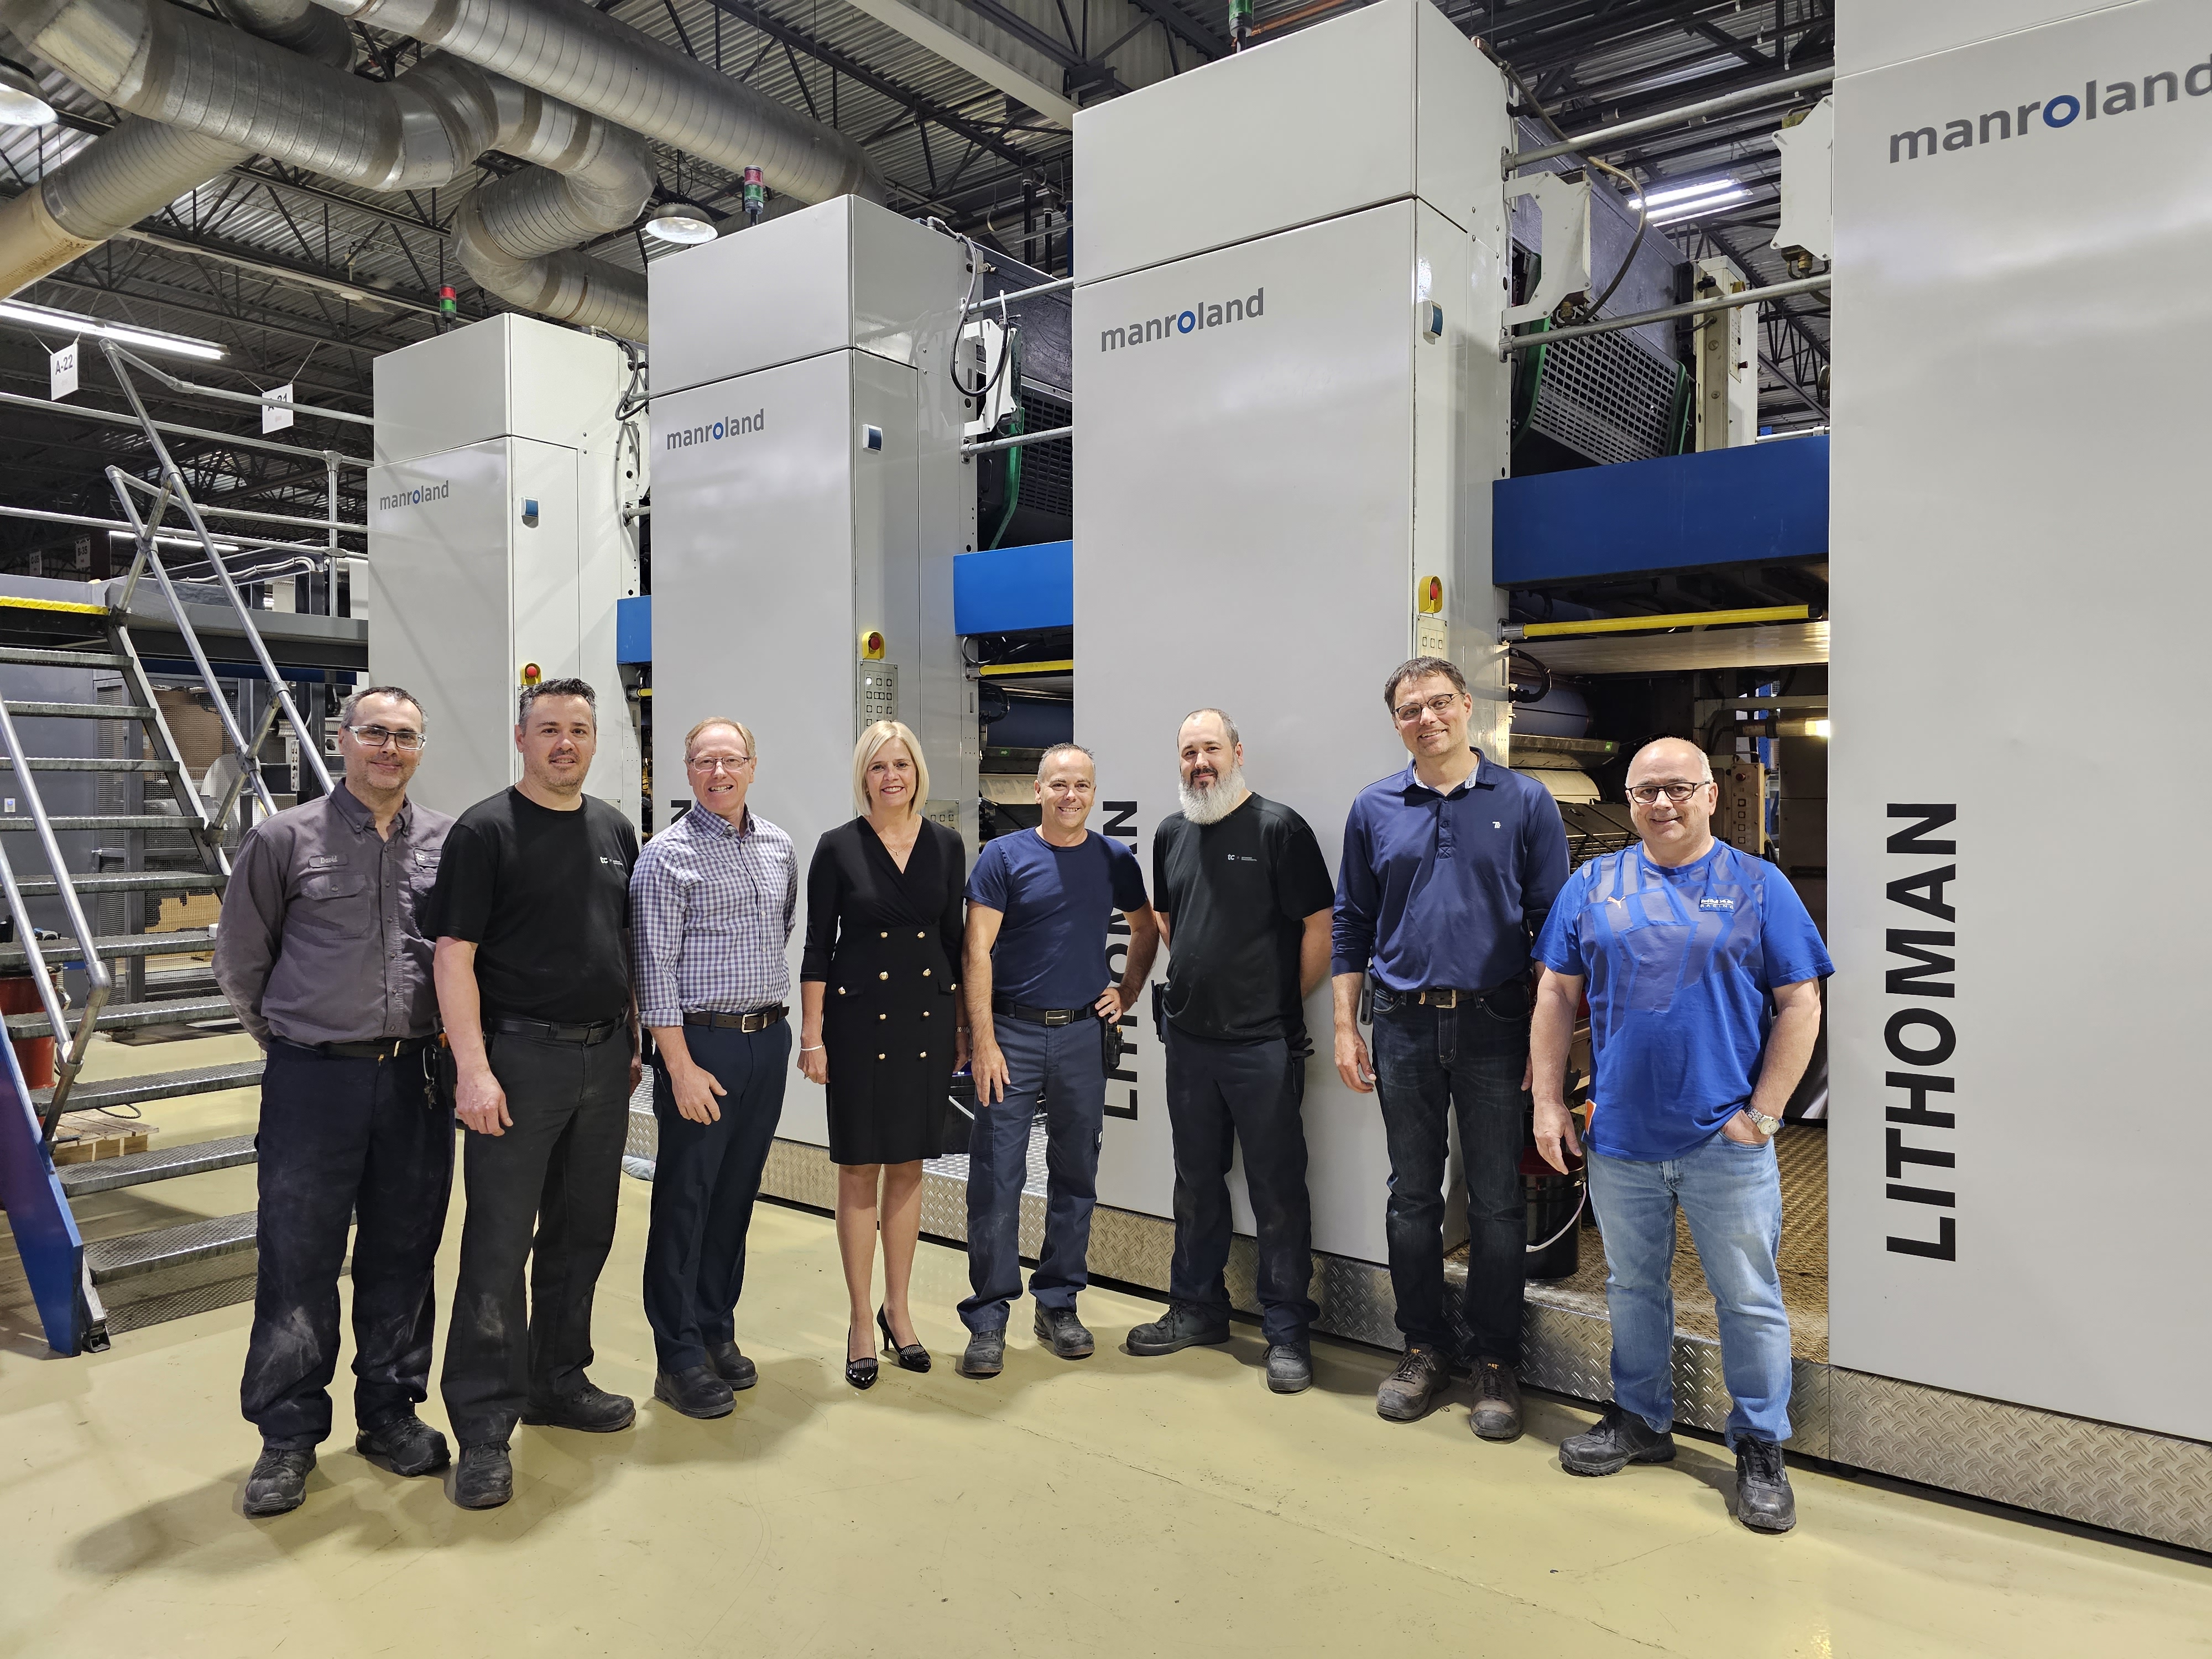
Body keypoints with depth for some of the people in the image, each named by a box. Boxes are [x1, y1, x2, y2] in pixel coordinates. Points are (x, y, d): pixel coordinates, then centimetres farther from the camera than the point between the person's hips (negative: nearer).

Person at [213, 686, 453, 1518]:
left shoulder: (449, 842, 4)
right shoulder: (284, 839, -2)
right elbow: (240, 960, 6)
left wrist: (450, 1038, 9)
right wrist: (292, 1037, 10)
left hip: (417, 1079, 2)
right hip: (314, 1081, -2)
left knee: (402, 1256, 12)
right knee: (297, 1262, 4)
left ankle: (390, 1411, 27)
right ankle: (288, 1435, 20)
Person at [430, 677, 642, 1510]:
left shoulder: (615, 831, 11)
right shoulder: (485, 830, -6)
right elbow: (454, 954, -11)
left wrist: (634, 1040, 14)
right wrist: (472, 1067, -18)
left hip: (604, 1057, 6)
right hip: (521, 1056, -6)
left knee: (582, 1232, 15)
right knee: (499, 1241, -2)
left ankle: (557, 1380, 30)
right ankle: (484, 1426, 8)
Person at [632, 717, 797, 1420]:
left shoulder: (778, 848, 10)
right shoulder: (667, 855, -8)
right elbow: (655, 967, -12)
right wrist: (681, 1064, -15)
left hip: (768, 1040, 6)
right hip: (702, 1043, -6)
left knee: (737, 1194, 14)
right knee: (685, 1201, 2)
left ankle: (717, 1331, 27)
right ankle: (680, 1357, 13)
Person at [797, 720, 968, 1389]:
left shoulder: (946, 845, 3)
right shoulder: (838, 848, -5)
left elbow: (954, 939, 9)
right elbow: (817, 946, -4)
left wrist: (962, 1025, 8)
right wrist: (812, 1038, -7)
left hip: (928, 1018, 3)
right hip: (859, 1018, -3)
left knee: (908, 1168, 12)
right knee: (860, 1170, 5)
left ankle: (897, 1309, 26)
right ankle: (860, 1319, 18)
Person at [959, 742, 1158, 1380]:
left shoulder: (1114, 859, 6)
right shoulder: (1003, 857, -4)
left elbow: (1146, 928, 21)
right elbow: (977, 951, -7)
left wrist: (1127, 993, 8)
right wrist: (984, 1040, -13)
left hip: (1084, 1033, 3)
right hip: (1013, 1032, -3)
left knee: (1075, 1176, 10)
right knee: (996, 1176, -3)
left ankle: (1058, 1304, 24)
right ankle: (988, 1317, 8)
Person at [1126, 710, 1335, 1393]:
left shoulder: (1279, 827, -9)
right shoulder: (1171, 833, 9)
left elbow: (1319, 926, -10)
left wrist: (1284, 1003, -3)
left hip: (1263, 1046, -6)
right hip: (1189, 1038, 6)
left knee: (1278, 1189, 3)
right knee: (1197, 1182, 17)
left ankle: (1287, 1333, 15)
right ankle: (1197, 1308, 32)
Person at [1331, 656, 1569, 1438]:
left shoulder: (1524, 802, 0)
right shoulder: (1374, 809, 6)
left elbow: (1553, 925, 0)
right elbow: (1352, 924, 10)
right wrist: (1345, 1028, 5)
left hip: (1493, 1028, -2)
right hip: (1405, 1028, 2)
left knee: (1497, 1203, 6)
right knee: (1412, 1197, 11)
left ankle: (1497, 1362, 21)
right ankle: (1423, 1349, 26)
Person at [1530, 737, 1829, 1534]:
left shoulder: (1759, 885, -1)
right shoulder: (1592, 885, 5)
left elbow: (1800, 1004, -2)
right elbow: (1557, 995, 6)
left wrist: (1763, 1114, -8)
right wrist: (1548, 1102, 1)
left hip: (1726, 1141, -2)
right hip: (1620, 1138, 3)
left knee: (1749, 1299, 7)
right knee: (1633, 1288, 16)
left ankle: (1761, 1448, 24)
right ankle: (1641, 1420, 33)